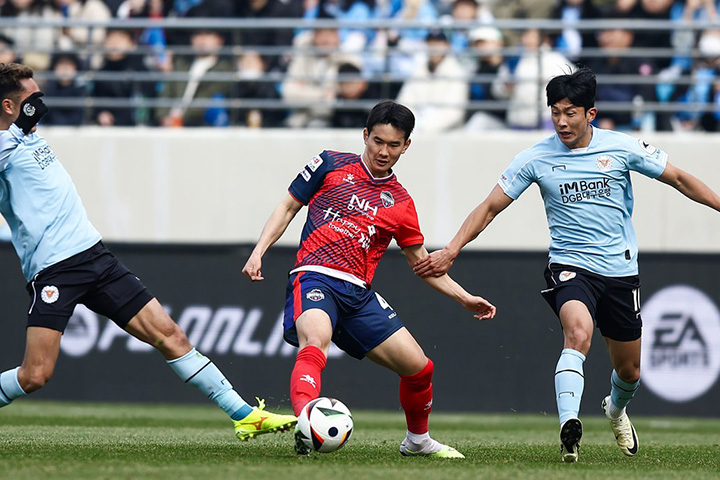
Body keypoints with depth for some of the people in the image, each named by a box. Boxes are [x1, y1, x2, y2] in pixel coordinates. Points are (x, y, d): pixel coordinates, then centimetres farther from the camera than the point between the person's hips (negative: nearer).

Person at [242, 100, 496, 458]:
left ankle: (417, 440, 30)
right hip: (314, 277, -5)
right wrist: (259, 251, -1)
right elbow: (288, 207, 12)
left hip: (359, 293, 5)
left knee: (418, 367, 3)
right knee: (315, 343, -36)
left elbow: (421, 262, 24)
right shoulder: (331, 166, 7)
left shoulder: (400, 203, 15)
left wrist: (464, 298, 18)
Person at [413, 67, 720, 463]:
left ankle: (616, 408, 49)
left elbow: (679, 179, 6)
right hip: (570, 267, -2)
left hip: (620, 270, 2)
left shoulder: (622, 148, -4)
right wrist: (451, 251, -9)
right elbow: (490, 207, -1)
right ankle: (569, 428, -45)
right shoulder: (536, 159, -5)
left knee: (629, 371, 13)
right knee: (578, 331, -34)